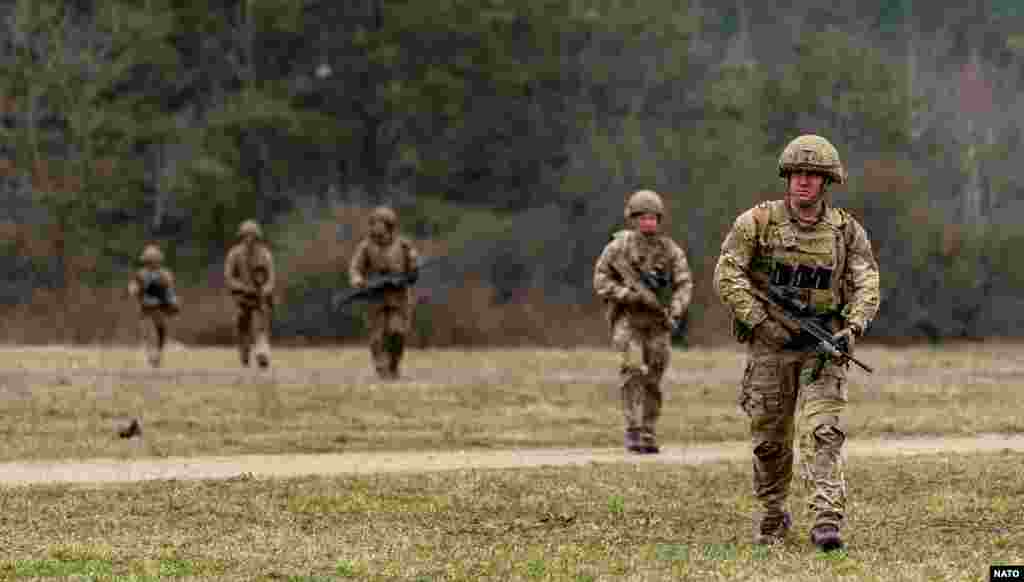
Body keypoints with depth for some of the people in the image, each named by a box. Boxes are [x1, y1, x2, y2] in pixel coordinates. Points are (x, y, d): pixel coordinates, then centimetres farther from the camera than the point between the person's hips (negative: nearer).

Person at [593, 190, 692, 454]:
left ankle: (648, 434, 19)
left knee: (652, 380, 6)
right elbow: (601, 281, -5)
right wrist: (632, 296, -18)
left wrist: (674, 313, -21)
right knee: (633, 368, -22)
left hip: (657, 322, 3)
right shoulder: (618, 246, -6)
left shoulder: (671, 249, -1)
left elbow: (684, 284, -5)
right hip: (626, 318, -3)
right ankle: (633, 429, -16)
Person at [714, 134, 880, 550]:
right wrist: (762, 321, -17)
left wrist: (852, 328, -20)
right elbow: (727, 276, -9)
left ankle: (827, 520, -24)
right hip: (770, 344, 0)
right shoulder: (758, 222, -4)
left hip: (823, 346, 0)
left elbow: (866, 285, -3)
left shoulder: (847, 231, 1)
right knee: (769, 438, 9)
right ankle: (772, 516, 29)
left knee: (823, 430, -16)